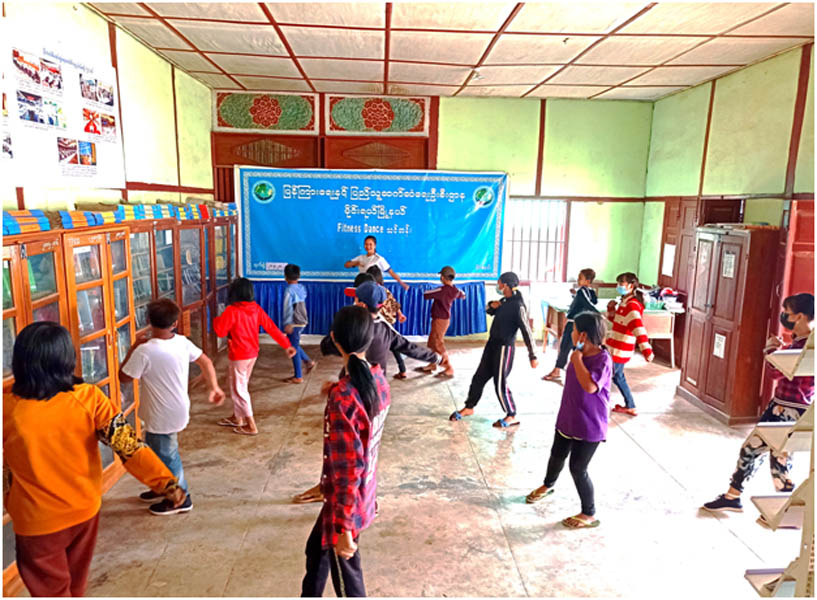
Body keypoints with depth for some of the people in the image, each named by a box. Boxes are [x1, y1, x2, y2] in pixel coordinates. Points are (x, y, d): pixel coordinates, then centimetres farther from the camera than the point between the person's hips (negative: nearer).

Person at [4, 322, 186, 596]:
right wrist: (165, 482, -19)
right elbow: (128, 444, -23)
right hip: (85, 511, 3)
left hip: (37, 522, -2)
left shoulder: (7, 408, -21)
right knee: (76, 584, 28)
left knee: (50, 590, 18)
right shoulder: (88, 398, -20)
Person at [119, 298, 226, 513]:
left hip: (162, 416, -7)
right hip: (178, 409, 7)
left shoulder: (144, 351, -25)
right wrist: (214, 387, 7)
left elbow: (123, 377, -13)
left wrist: (133, 348, -7)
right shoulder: (182, 342, -6)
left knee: (167, 455, 10)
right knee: (154, 447, 27)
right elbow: (206, 362, 3)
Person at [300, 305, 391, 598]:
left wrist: (344, 528, -20)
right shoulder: (378, 379, -7)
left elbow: (347, 469, -28)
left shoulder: (342, 396, -31)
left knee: (346, 576, 15)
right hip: (366, 490, 8)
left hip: (348, 499, -8)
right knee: (316, 548, 29)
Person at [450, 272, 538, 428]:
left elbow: (526, 331, -20)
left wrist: (532, 356, -22)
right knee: (479, 377, 15)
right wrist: (492, 305, -1)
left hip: (504, 347, -9)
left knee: (500, 383, -3)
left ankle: (512, 417, 12)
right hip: (492, 344, 9)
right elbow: (489, 311, 24)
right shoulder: (505, 300, 7)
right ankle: (469, 408, 29)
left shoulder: (518, 305, -19)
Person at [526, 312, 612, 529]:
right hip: (568, 419, 8)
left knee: (577, 468, 0)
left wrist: (577, 360, -29)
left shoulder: (602, 359, -24)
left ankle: (589, 515, 20)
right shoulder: (580, 355, 1)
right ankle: (547, 485, 54)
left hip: (589, 426, -8)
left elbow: (590, 386, -38)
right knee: (557, 455, 25)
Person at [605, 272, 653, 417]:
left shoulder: (632, 306, -21)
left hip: (619, 351, -10)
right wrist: (611, 309, 2)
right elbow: (615, 320, 22)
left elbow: (638, 328, -32)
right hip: (616, 349, 10)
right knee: (618, 377, 23)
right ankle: (630, 407, 35)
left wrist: (646, 350, -41)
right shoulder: (624, 303, 9)